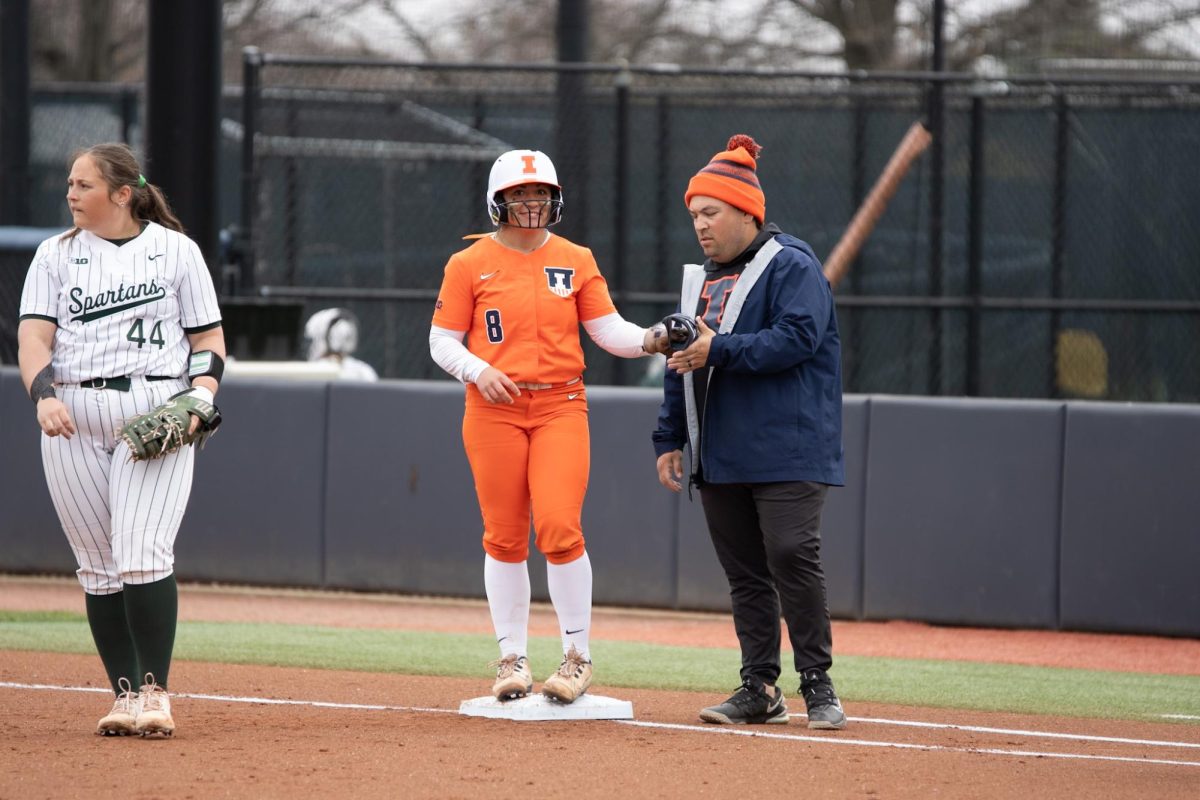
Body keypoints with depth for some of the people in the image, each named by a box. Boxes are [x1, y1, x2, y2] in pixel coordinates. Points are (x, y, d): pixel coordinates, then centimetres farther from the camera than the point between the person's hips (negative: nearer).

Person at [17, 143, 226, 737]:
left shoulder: (175, 250, 7)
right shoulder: (56, 254, 11)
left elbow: (209, 338, 9)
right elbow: (34, 335, 0)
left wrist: (198, 397, -10)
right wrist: (44, 395, -19)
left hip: (156, 414, -3)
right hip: (71, 417, 3)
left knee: (143, 556, -15)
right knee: (99, 567, 2)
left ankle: (155, 693, -11)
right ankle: (124, 694, 10)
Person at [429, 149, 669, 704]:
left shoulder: (576, 261, 8)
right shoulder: (469, 264, 3)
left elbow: (608, 329, 4)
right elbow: (442, 342, 4)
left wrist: (649, 340, -16)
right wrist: (479, 371, -15)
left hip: (561, 407, 0)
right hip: (494, 410, 0)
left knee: (560, 528, -12)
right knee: (504, 536, 1)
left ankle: (577, 657, -3)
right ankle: (512, 658, 11)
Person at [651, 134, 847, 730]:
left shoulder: (791, 266, -5)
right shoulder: (701, 278, 20)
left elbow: (799, 337, -19)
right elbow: (682, 361, 24)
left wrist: (720, 350, -22)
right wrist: (670, 439, 17)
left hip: (786, 455, -8)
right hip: (721, 458, 8)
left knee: (793, 559, -13)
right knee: (744, 571, 7)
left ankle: (817, 687, -8)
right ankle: (760, 690, 10)